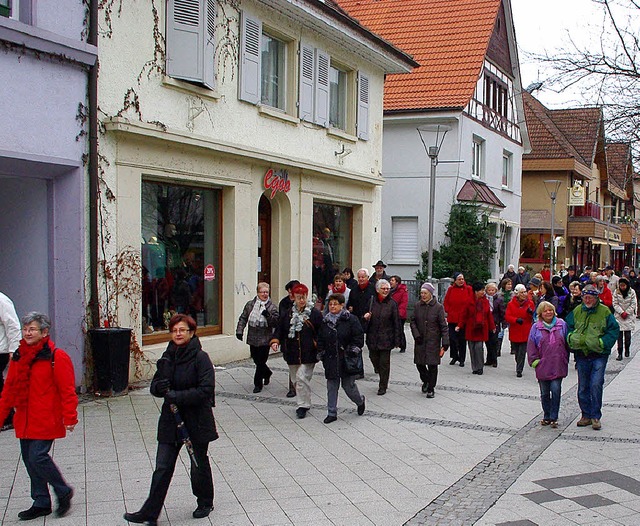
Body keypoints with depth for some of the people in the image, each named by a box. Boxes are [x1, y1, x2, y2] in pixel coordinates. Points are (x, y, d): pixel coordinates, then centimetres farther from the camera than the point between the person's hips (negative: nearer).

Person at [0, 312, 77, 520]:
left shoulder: (56, 357, -10)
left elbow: (67, 390, -11)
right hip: (24, 421, 7)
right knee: (29, 459, 10)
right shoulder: (18, 357, 10)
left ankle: (63, 492, 11)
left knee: (38, 457, -12)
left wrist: (69, 417, -15)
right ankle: (41, 503, 24)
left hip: (46, 421, -7)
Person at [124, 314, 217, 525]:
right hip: (170, 420, 5)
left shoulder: (200, 358, -12)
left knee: (199, 464, 14)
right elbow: (154, 387, 8)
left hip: (196, 421, -4)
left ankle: (205, 503, 35)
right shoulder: (167, 357, 6)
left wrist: (177, 395, -23)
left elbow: (206, 390, -20)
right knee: (162, 468, 4)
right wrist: (161, 386, -16)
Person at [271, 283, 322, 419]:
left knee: (302, 377, -14)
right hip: (292, 353, 5)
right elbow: (280, 329, 10)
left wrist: (318, 345, -11)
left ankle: (303, 405, -3)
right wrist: (275, 341, -6)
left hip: (308, 354, -5)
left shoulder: (314, 313, -4)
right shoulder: (288, 314, 7)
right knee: (296, 378, 13)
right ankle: (304, 403, 28)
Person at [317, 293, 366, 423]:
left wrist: (354, 349, -14)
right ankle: (332, 413, 14)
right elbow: (320, 339, 16)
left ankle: (360, 401, 32)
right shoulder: (325, 321, 9)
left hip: (346, 359, -4)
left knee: (348, 385, 1)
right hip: (331, 360, 4)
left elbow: (359, 337, -6)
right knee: (331, 386, 6)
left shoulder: (351, 320, -6)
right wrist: (321, 353, 9)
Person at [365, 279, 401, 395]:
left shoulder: (392, 304, -4)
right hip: (373, 338, 3)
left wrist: (397, 341, -5)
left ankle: (383, 386, 14)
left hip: (386, 338, -3)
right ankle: (384, 380, 33)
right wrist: (366, 317, -11)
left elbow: (396, 323, -3)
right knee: (374, 359, 9)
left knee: (384, 363, 1)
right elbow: (367, 319, 14)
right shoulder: (372, 302, 2)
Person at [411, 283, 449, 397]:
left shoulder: (438, 307, -7)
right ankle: (426, 381, 35)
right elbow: (413, 322, 7)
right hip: (420, 341, 3)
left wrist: (445, 344, -12)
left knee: (432, 365, -2)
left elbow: (444, 326, -6)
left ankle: (431, 389, 13)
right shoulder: (417, 306, 3)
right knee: (419, 363, 6)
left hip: (433, 341, -3)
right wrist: (416, 335, -9)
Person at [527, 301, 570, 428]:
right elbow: (531, 346, 4)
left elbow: (567, 343, 9)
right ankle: (546, 417, 24)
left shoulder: (562, 324, 4)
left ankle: (553, 418, 4)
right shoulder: (536, 328, 2)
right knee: (545, 393, 10)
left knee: (556, 391, -7)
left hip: (558, 366, -1)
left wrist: (566, 359, 7)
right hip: (543, 366, 1)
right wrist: (535, 360, -3)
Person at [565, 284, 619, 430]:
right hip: (581, 355, 3)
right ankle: (586, 415, 21)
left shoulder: (605, 312, -3)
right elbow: (567, 328, 14)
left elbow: (614, 330, -1)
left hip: (599, 355, -3)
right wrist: (572, 339, -4)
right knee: (583, 388, 9)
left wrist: (602, 342, -13)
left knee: (596, 385, -10)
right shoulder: (576, 312, 6)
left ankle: (596, 417, 4)